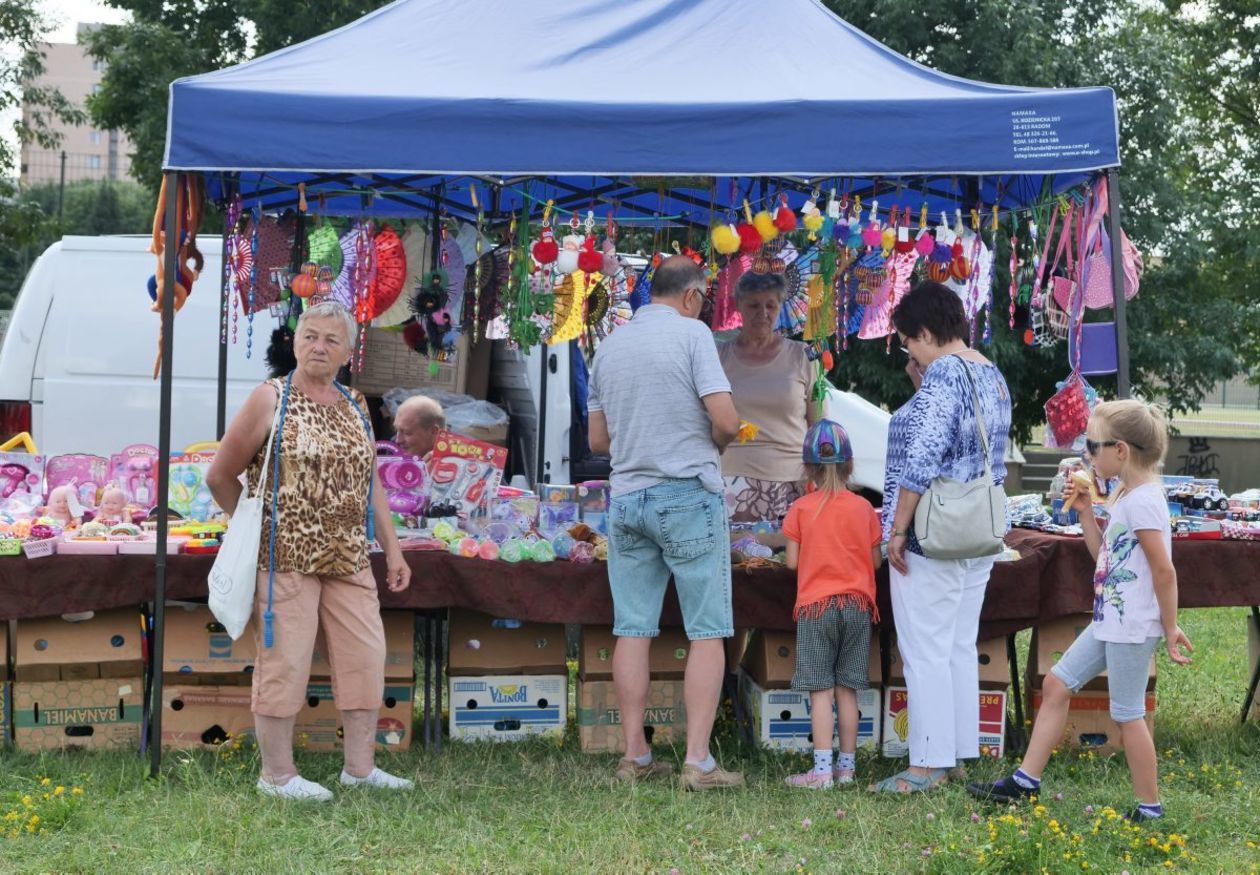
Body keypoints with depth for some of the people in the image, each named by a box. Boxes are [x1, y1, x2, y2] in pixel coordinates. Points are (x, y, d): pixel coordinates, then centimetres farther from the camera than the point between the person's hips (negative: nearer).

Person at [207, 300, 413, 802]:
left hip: (348, 559, 6)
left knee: (366, 656, 7)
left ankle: (360, 766, 17)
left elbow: (370, 482, 18)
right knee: (283, 661, -2)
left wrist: (392, 548, 14)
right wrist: (259, 526, 3)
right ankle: (277, 774, 8)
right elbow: (220, 477, -2)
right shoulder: (270, 399, -4)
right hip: (285, 557, -6)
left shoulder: (355, 406, 13)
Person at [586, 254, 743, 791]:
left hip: (627, 498, 5)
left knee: (633, 630, 8)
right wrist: (711, 445, 5)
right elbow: (726, 420, -15)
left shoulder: (610, 345, 11)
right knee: (707, 633, -1)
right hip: (688, 495, -5)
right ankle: (698, 762, -5)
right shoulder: (691, 333, -7)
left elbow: (598, 440, 15)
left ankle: (635, 756, 10)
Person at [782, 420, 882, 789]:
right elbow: (875, 561, 6)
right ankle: (846, 766, 11)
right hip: (857, 605, 2)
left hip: (815, 604, -2)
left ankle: (822, 769, -9)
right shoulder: (864, 508, 2)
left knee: (820, 690, -3)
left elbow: (792, 562, -4)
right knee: (847, 689, 8)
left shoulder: (800, 509, -3)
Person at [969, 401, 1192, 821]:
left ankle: (1149, 808, 10)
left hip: (1133, 627, -10)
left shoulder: (1142, 500, -19)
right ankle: (1026, 779, 18)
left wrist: (1170, 628, -17)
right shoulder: (1123, 495, 12)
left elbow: (1164, 570, -21)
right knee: (1057, 684, 12)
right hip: (1111, 621, 10)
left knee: (1127, 714, -1)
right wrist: (1085, 512, 11)